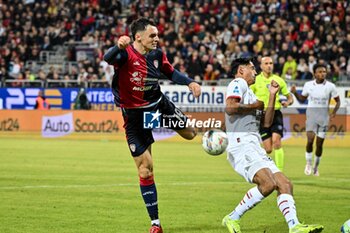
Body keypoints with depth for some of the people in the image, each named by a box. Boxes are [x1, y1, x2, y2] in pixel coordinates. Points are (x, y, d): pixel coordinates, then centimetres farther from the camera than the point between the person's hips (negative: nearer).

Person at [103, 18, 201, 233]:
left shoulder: (157, 55, -7)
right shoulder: (126, 54, -23)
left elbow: (171, 72, 12)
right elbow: (108, 59, -46)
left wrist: (190, 82, -4)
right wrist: (119, 47, -68)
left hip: (159, 104, 4)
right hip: (135, 116, -4)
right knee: (145, 171, 1)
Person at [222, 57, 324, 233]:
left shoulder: (249, 92, 29)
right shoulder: (238, 83, 1)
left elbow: (266, 122, 23)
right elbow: (229, 108, -18)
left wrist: (272, 95, 18)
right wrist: (255, 106, -5)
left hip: (255, 149, 10)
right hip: (241, 145, -10)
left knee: (285, 184, -2)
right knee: (268, 183, -27)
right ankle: (232, 219, -16)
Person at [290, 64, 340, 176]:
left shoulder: (330, 86, 0)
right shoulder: (308, 85, 2)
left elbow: (338, 101, 9)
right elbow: (302, 99, 14)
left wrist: (334, 112, -5)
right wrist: (295, 93, -4)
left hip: (324, 115, 1)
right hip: (311, 113, -1)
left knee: (320, 143, 3)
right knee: (310, 139, -16)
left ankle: (316, 167, 20)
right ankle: (308, 164, 2)